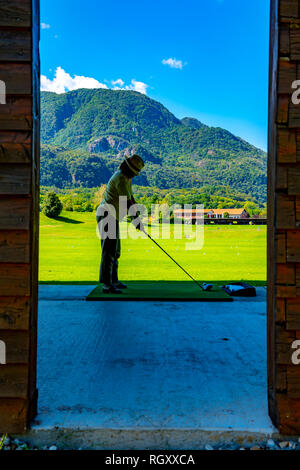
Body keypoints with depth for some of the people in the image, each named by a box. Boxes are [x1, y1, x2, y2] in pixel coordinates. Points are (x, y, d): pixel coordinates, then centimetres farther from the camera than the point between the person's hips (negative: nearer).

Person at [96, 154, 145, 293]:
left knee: (115, 251, 14)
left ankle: (114, 281, 21)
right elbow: (127, 201, -21)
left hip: (112, 218, 11)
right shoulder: (121, 178, -18)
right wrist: (136, 219, -16)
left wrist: (138, 217, 15)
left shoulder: (126, 177, 15)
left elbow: (131, 197, 20)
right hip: (107, 216, -11)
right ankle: (107, 285, -12)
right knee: (109, 251, -13)